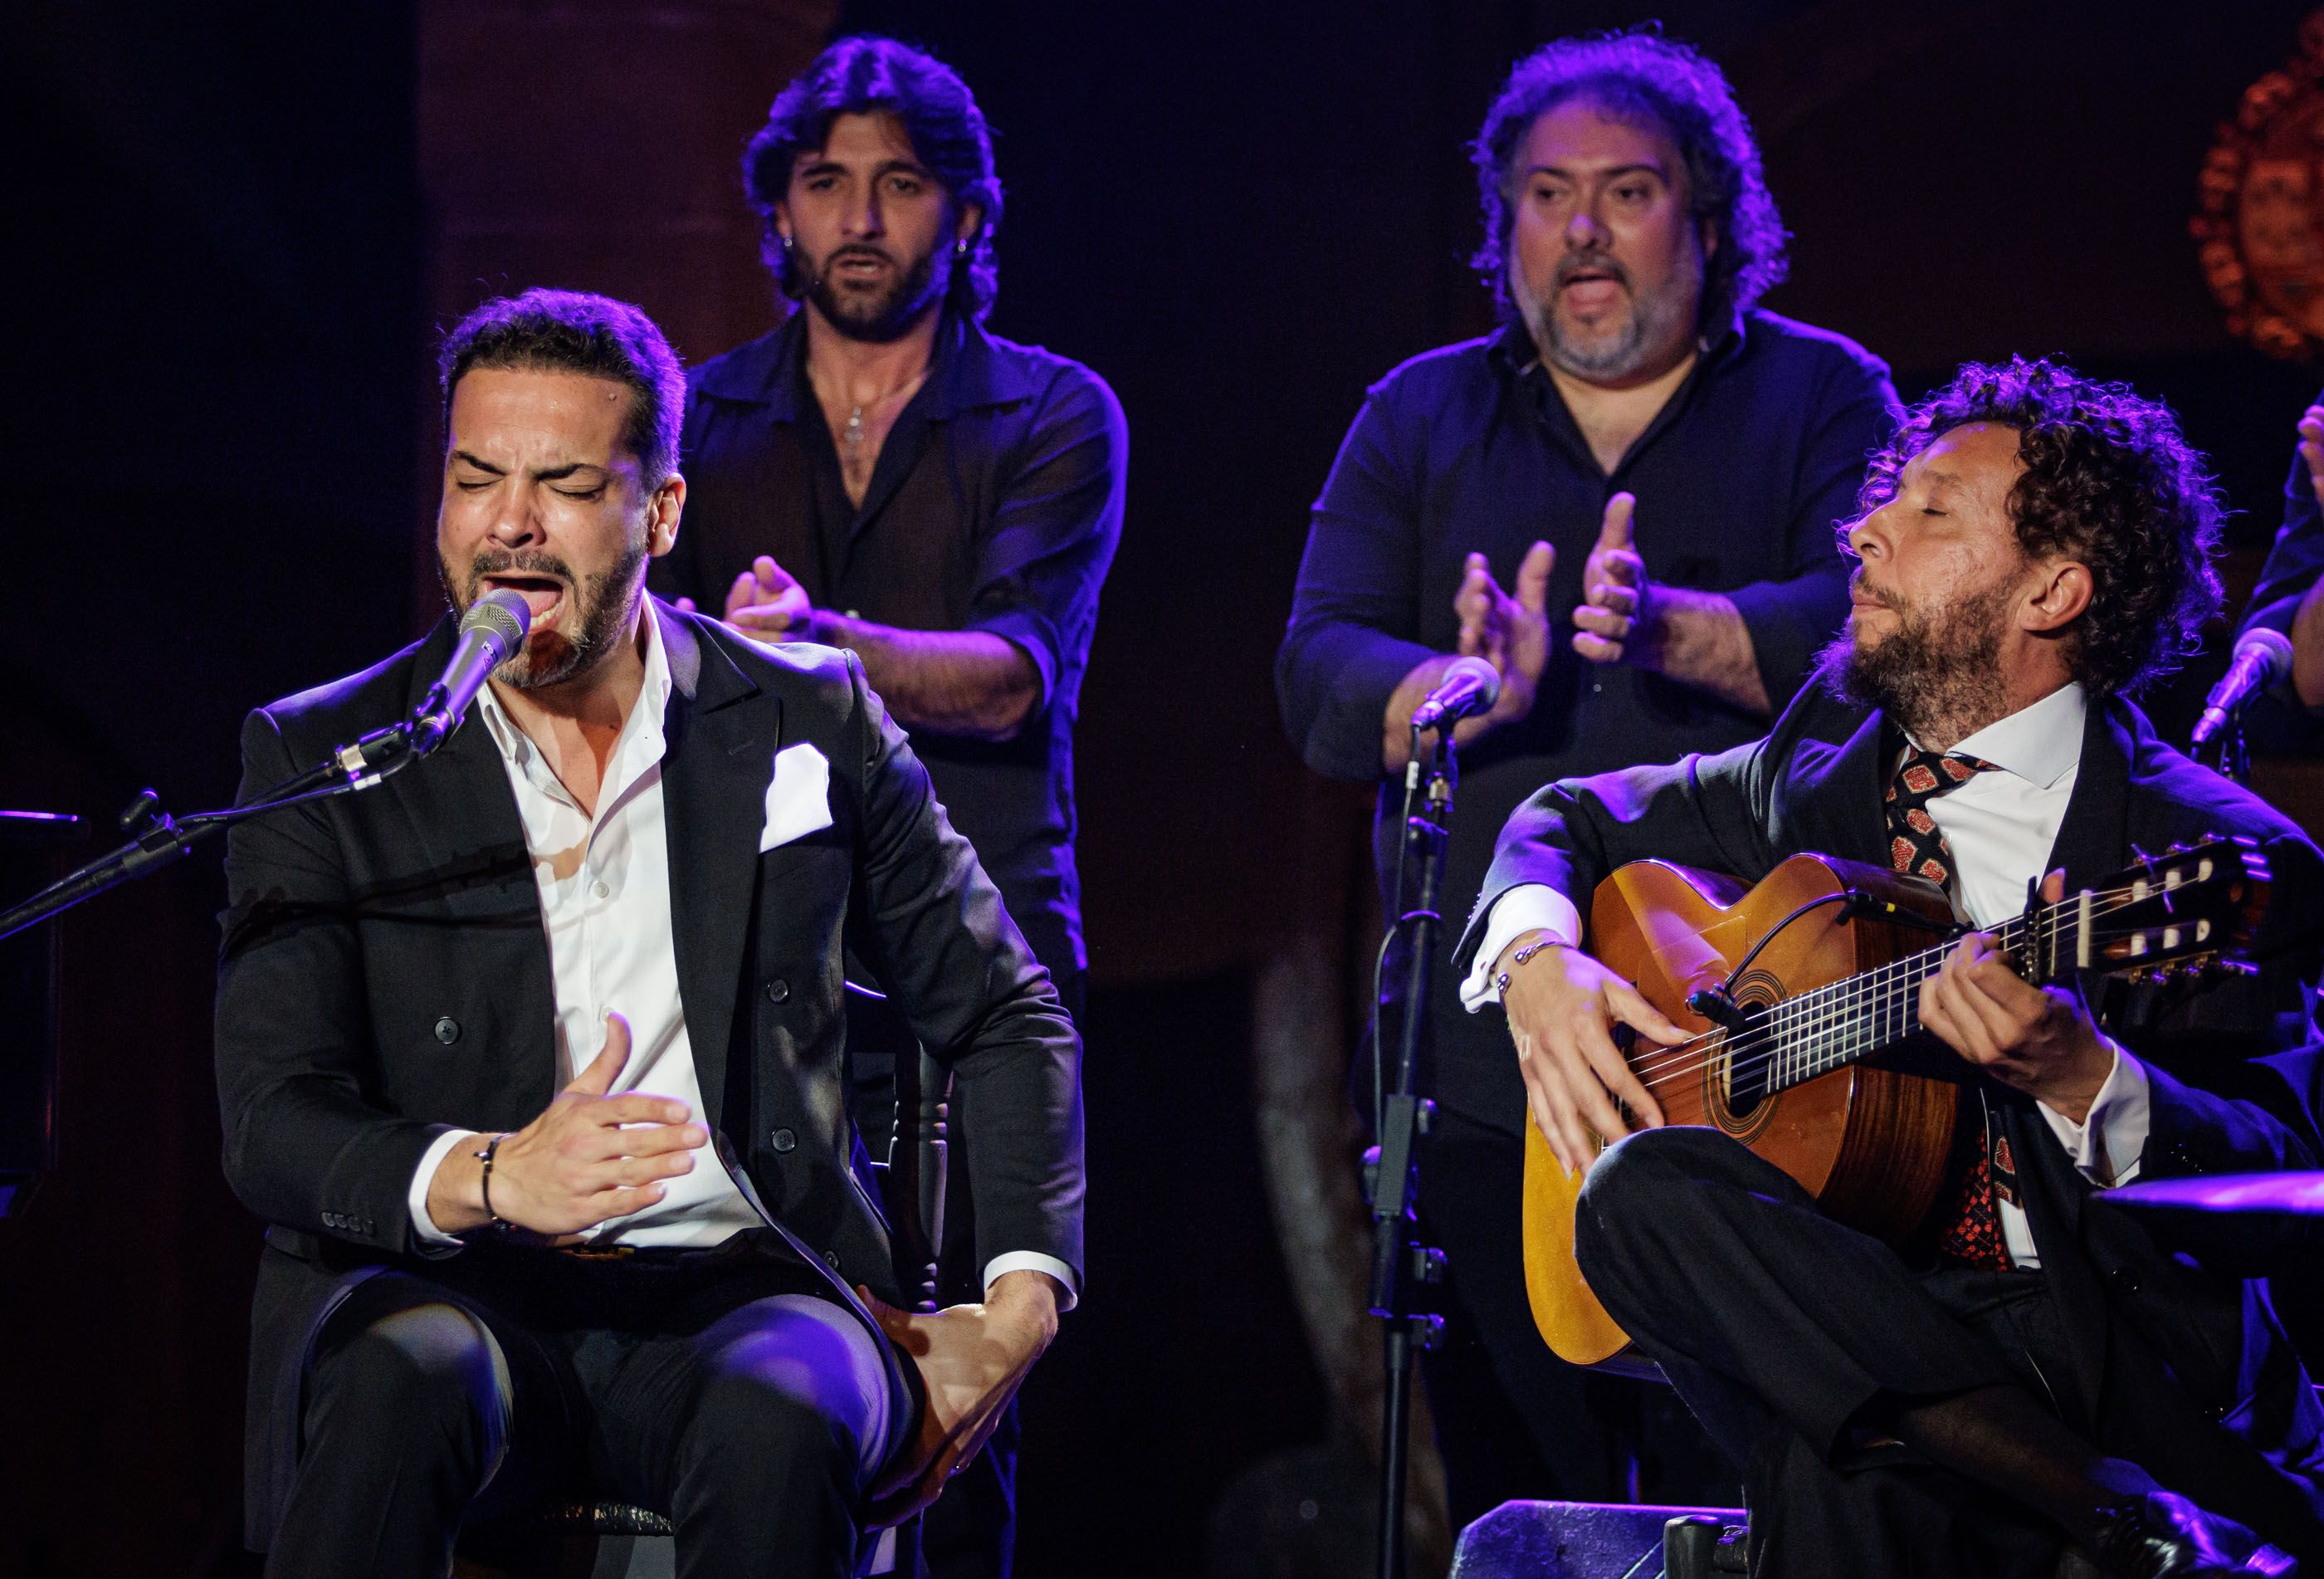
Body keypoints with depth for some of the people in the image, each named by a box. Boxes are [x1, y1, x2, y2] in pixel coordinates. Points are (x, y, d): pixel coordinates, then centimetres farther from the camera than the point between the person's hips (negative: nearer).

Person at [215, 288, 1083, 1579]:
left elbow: (1009, 1020, 19)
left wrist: (1020, 1304, 3)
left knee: (776, 1419, -35)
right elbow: (271, 1121, -5)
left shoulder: (807, 722, 10)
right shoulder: (319, 761, 5)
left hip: (736, 1281, 1)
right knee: (404, 1384, -37)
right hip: (453, 1287, -1)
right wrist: (492, 1176, -27)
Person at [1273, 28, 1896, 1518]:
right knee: (1512, 1511, 4)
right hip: (1483, 1067, 2)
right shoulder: (1424, 418, 13)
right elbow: (1319, 669, 1)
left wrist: (1675, 629, -28)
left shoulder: (1822, 397, 7)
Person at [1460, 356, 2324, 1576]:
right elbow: (1577, 821, 29)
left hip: (2110, 1357, -7)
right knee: (1644, 1189, -27)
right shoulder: (1830, 757, 16)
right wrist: (1537, 961, 6)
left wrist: (2080, 1078, -31)